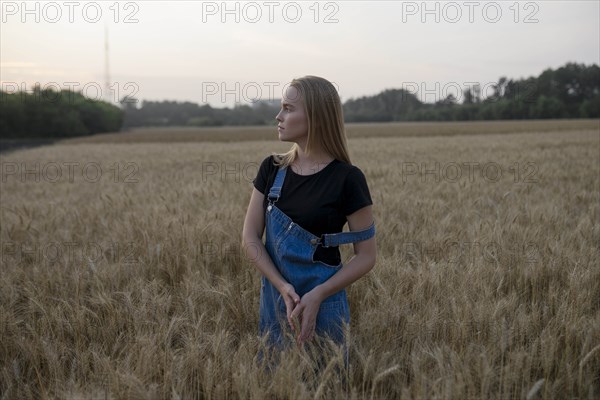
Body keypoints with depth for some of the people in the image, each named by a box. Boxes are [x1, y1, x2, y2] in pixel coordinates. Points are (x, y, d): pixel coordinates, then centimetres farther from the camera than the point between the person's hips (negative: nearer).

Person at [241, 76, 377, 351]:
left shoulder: (346, 178, -13)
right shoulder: (271, 169, 0)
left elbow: (366, 256, -9)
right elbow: (250, 238, -2)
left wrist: (317, 296, -20)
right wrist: (284, 288, -16)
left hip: (321, 305, -4)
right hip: (273, 300, 4)